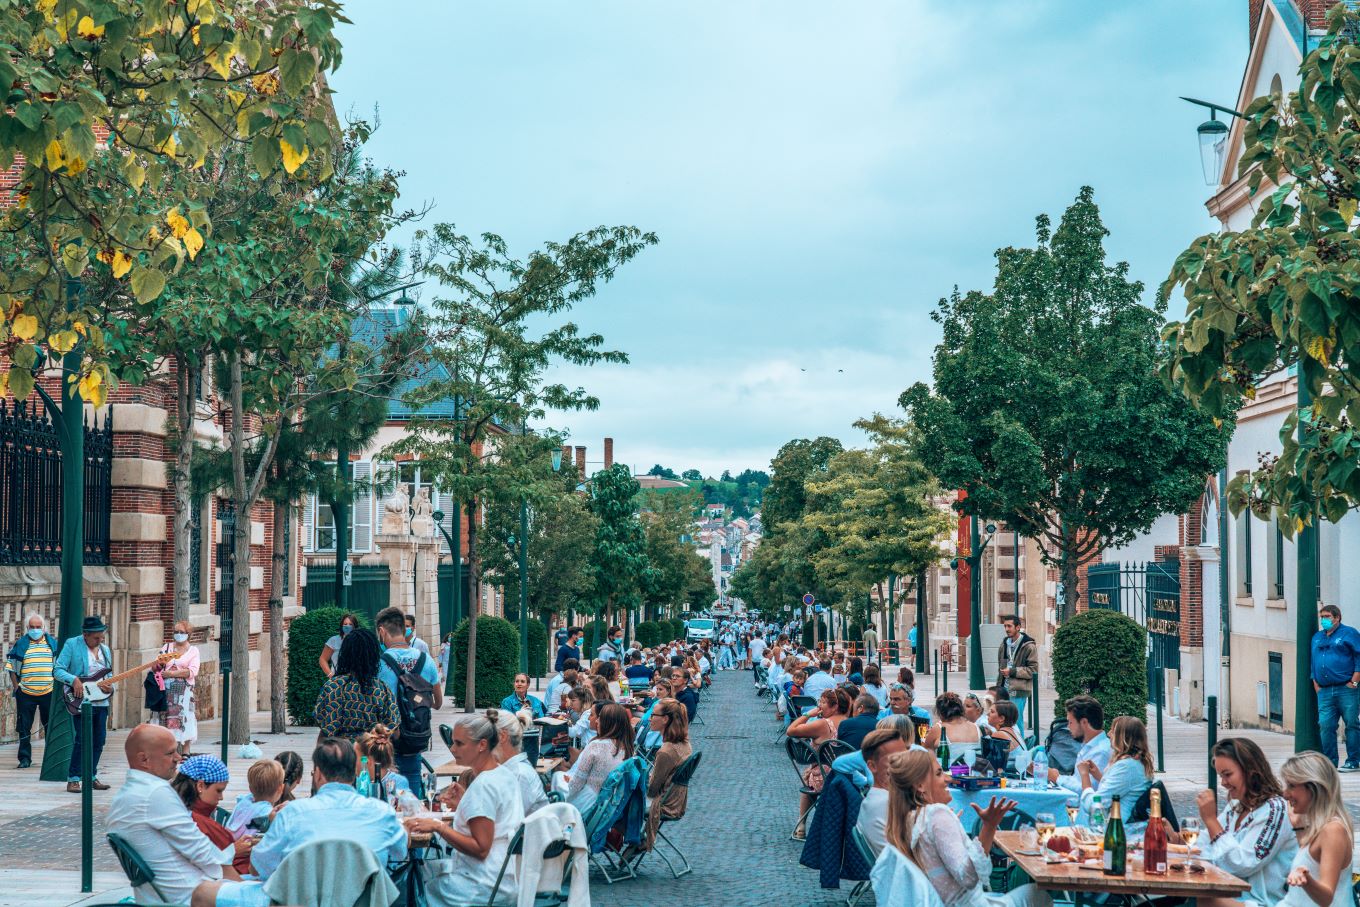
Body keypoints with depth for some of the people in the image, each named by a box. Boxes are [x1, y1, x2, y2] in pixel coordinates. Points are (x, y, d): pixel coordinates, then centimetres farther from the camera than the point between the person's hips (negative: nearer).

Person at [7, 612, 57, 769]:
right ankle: (25, 758, 10)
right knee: (24, 728, 3)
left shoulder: (53, 643, 7)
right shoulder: (20, 644, 4)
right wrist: (16, 687, -2)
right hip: (25, 693, 0)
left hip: (48, 692, 0)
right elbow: (12, 667, 6)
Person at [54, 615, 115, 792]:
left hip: (101, 702, 6)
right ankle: (73, 779, -5)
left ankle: (91, 777, 18)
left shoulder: (105, 650, 14)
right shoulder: (71, 645, -4)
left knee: (98, 742, 7)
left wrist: (110, 687, -3)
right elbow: (57, 670, -8)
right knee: (84, 740, -12)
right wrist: (74, 680, -24)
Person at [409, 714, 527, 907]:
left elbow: (480, 849, -22)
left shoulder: (483, 785, -20)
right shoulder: (505, 774, 8)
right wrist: (464, 804, 11)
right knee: (425, 866, 18)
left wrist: (438, 827, -23)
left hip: (484, 884, -9)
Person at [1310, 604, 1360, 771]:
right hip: (1324, 692, 5)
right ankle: (1330, 762, 5)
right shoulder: (1317, 637, 20)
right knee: (1326, 726, -1)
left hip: (1346, 689, -5)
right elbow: (1313, 662, 24)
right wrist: (1316, 685, 13)